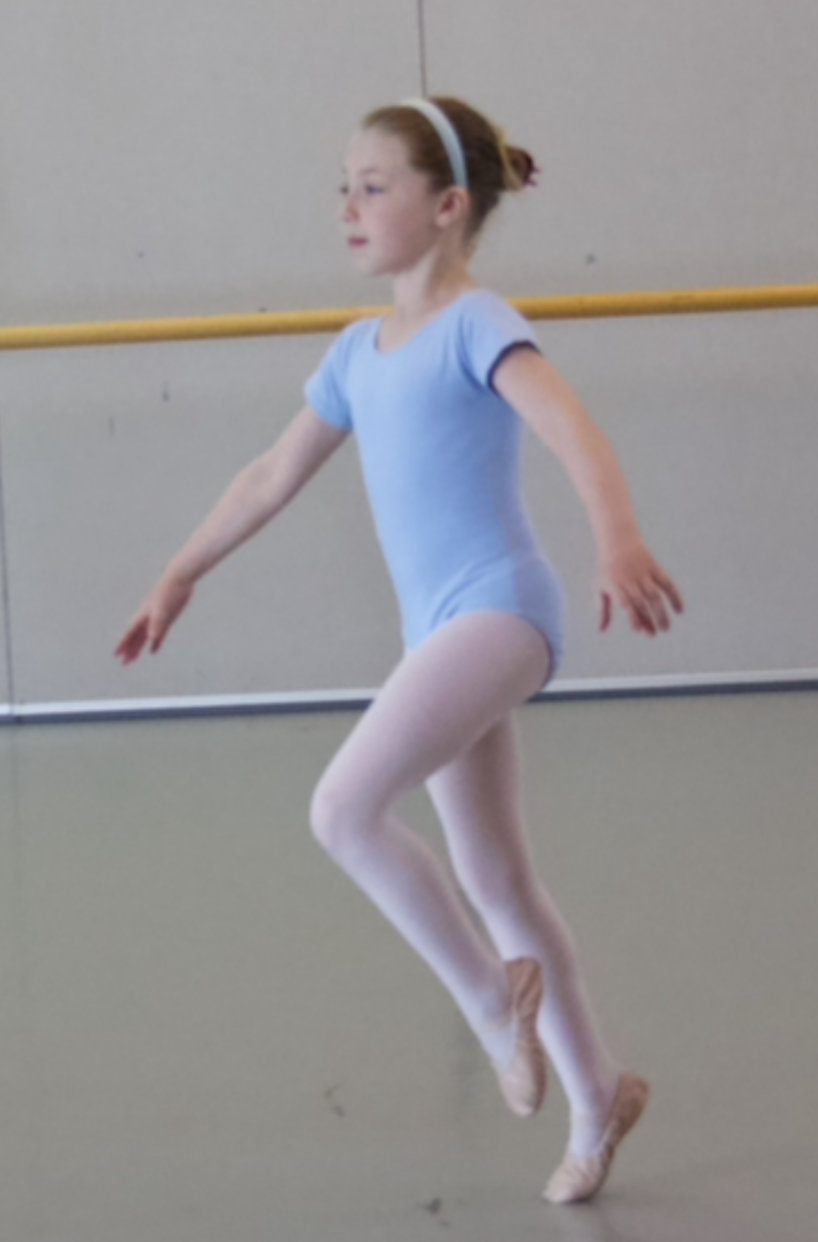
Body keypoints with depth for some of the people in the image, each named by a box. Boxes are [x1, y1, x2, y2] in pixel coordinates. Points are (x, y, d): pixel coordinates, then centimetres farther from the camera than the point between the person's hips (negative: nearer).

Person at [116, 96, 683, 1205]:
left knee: (345, 807, -23)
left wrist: (618, 538, -42)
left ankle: (492, 994, -3)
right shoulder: (361, 352, 14)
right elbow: (274, 476, 25)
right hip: (440, 633, 8)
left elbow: (574, 432, -25)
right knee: (496, 882, 12)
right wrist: (181, 575, 29)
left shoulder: (476, 325, -8)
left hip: (500, 610, -8)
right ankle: (597, 1096, 27)